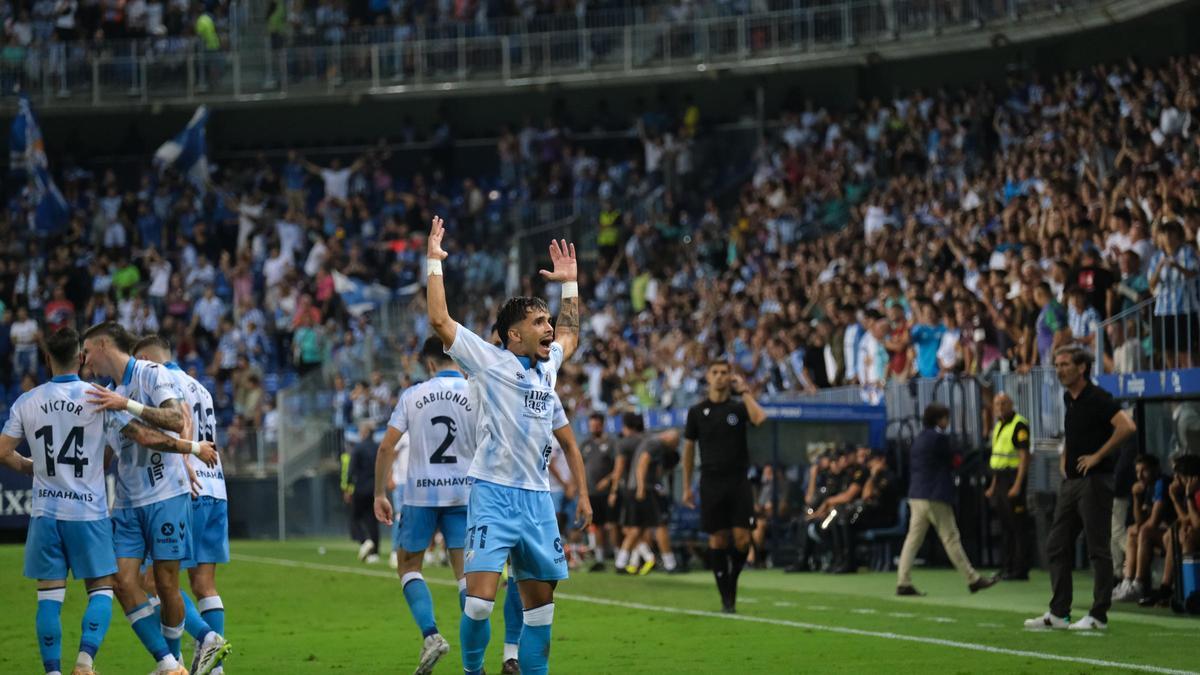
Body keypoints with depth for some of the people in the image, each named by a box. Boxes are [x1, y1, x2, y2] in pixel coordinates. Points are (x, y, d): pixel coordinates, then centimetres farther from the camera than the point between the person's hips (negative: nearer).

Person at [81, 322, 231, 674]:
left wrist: (128, 405, -24)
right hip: (127, 502, 7)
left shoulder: (151, 374, -5)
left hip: (165, 495, -7)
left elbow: (176, 420, -20)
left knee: (166, 584, -3)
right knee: (124, 581, -6)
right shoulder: (110, 393, 19)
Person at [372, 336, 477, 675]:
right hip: (465, 493, 0)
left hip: (420, 494, 0)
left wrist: (380, 494, 7)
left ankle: (431, 634, -5)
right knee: (466, 572, 5)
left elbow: (386, 447, -2)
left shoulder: (413, 395, 1)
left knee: (408, 566, 15)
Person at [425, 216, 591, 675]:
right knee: (480, 599, -16)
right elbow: (439, 319, -10)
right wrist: (434, 262, -5)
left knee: (540, 603, 6)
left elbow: (569, 336, 39)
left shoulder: (547, 369, 17)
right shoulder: (488, 361, -1)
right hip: (493, 494, -6)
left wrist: (569, 283, 35)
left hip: (537, 498, 6)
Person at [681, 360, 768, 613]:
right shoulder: (697, 411, 7)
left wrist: (745, 391, -10)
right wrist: (687, 487, 8)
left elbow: (760, 419, -18)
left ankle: (733, 579, 17)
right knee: (717, 539, -1)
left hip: (738, 482, -1)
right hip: (711, 484, 1)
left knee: (742, 539, -9)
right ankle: (726, 597, 6)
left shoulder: (739, 407, 4)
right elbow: (689, 449, 11)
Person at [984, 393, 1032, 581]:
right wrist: (993, 486, 20)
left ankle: (1020, 570, -7)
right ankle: (1007, 567, 16)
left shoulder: (1019, 425, -11)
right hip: (1000, 479, 9)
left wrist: (1017, 485, -22)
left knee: (1018, 527, -7)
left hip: (1014, 478, -9)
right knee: (1005, 527, 12)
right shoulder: (999, 426, 17)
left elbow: (1024, 456, -16)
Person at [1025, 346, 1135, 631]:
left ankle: (1099, 616, -2)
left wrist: (1098, 456, -20)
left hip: (1095, 480, -9)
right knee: (1057, 546, 8)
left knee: (1098, 549, -5)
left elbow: (1127, 426, -26)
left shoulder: (1097, 398, -12)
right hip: (1071, 481, 9)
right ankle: (1058, 613, 12)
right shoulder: (1068, 399, 15)